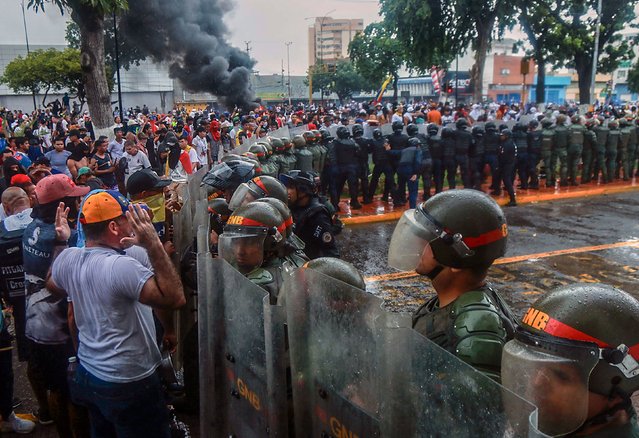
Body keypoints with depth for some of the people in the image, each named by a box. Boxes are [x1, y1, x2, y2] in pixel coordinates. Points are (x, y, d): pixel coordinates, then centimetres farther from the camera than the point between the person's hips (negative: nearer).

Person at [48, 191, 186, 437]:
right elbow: (175, 299, -34)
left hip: (88, 375, 8)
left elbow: (52, 285, 21)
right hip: (129, 385, -8)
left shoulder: (68, 258, -2)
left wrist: (63, 241, 22)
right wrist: (154, 245, -34)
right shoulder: (121, 266, -27)